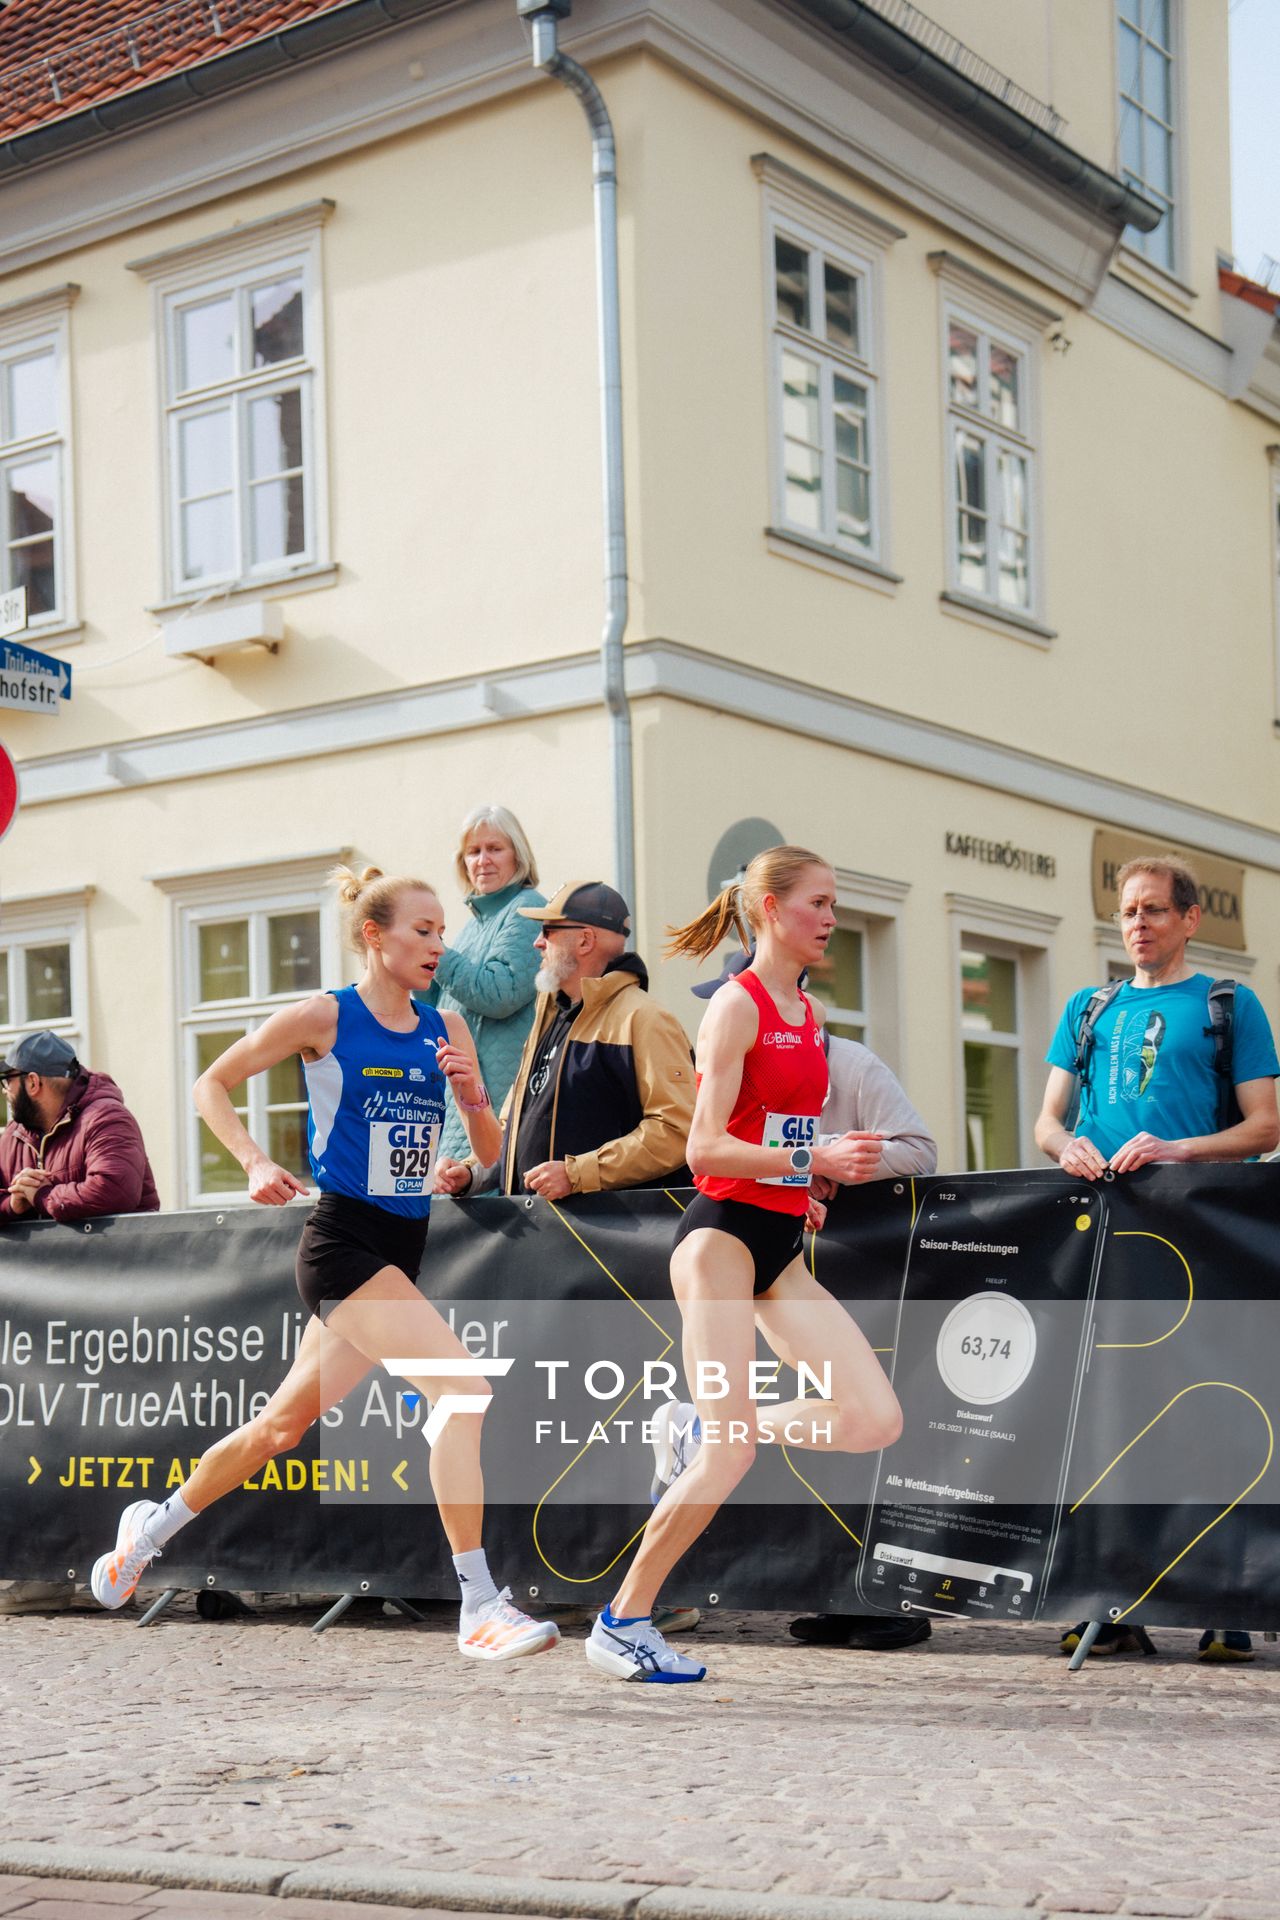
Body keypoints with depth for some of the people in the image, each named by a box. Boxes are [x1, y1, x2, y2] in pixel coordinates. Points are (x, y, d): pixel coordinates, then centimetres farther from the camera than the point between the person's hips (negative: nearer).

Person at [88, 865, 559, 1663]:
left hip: (402, 1250, 7)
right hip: (343, 1239, -7)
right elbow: (213, 1084, 2)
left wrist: (474, 1099, -9)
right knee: (465, 1389, -21)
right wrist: (257, 1162, -11)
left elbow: (490, 1153, 11)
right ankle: (479, 1605, -17)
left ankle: (154, 1524, 40)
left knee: (284, 1423, 17)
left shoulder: (447, 1028, 8)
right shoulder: (324, 1017, -7)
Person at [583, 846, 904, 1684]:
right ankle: (622, 1622, 3)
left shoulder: (808, 1015, 15)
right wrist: (810, 1159, -23)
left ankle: (700, 1431, 12)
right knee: (735, 1452, -11)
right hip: (722, 1233, -8)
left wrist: (799, 1191, 12)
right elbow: (705, 1148, -16)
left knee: (876, 1420, -5)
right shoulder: (737, 1005, -10)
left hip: (780, 1245, 8)